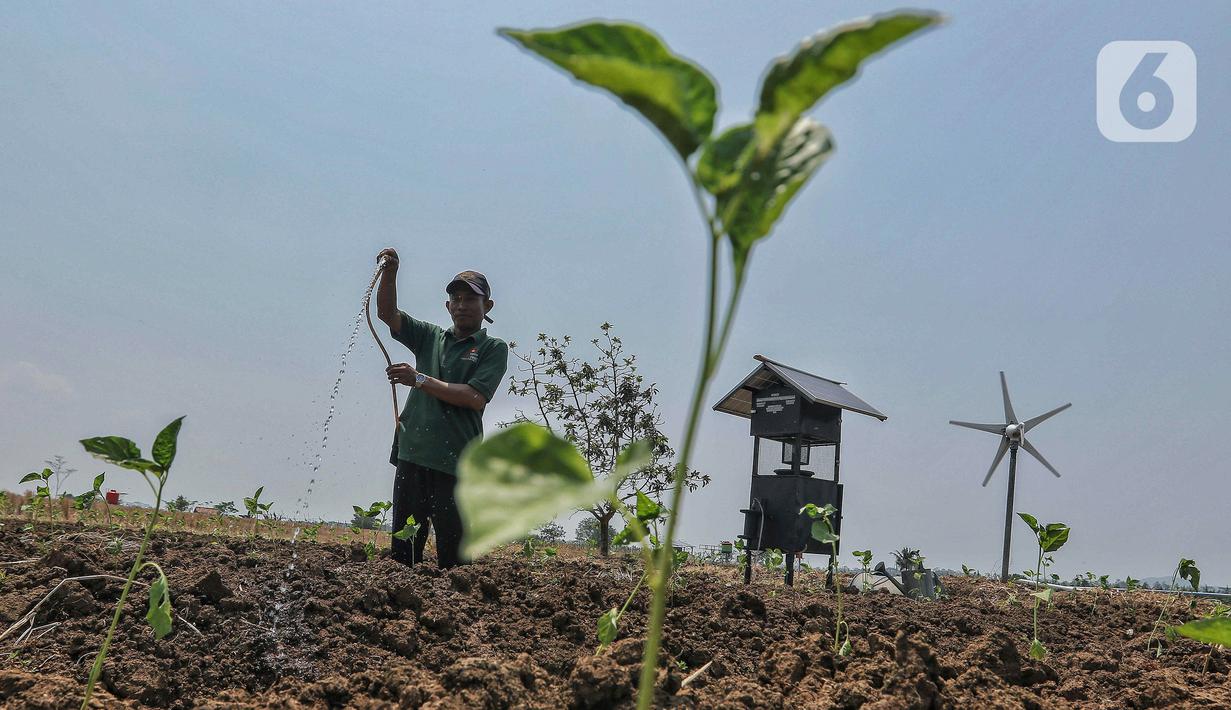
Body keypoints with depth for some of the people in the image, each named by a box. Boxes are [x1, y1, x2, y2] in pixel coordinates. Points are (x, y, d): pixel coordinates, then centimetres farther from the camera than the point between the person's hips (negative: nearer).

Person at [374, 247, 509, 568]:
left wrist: (421, 380, -11)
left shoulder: (493, 348, 4)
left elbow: (474, 397, -9)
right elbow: (387, 314, 10)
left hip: (456, 462, -5)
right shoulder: (430, 336, 18)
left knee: (454, 556, -3)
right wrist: (389, 273, -6)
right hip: (412, 455, 5)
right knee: (403, 549, 8)